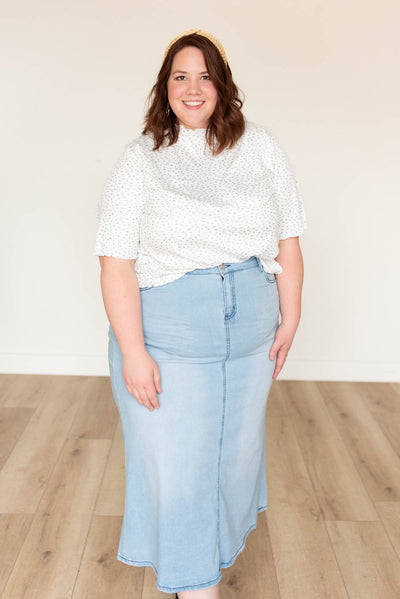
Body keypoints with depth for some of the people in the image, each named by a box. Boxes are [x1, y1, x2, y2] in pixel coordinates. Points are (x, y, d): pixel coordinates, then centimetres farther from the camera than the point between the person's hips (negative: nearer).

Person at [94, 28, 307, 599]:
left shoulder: (261, 148, 4)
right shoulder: (140, 160, -4)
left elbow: (288, 240, 6)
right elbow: (116, 262, -10)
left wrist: (290, 319, 1)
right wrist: (132, 352, -17)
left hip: (250, 332, 3)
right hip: (166, 332, -2)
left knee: (236, 449, 17)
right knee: (176, 461, 3)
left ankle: (219, 546, 44)